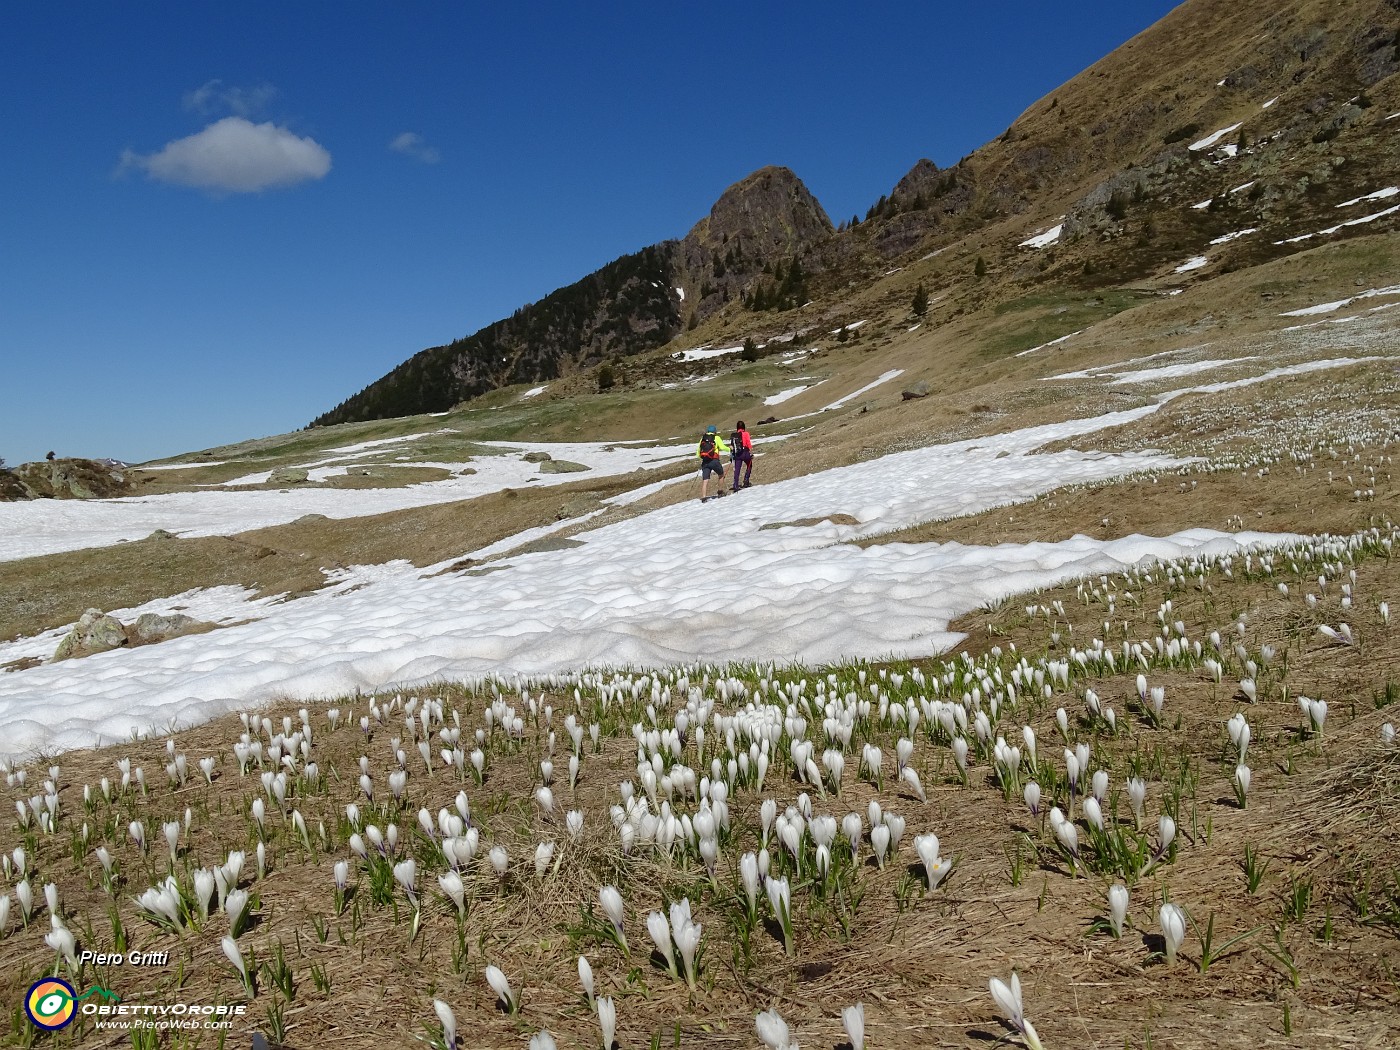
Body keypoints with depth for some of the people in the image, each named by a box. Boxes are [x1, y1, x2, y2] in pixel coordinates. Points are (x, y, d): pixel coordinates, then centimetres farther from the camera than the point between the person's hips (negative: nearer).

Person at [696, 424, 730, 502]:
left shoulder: (702, 439, 15)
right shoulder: (716, 438, 4)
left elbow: (698, 453, 14)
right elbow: (722, 447, -10)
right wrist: (729, 449, 7)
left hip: (705, 462, 3)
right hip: (714, 461, -3)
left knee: (705, 480, -2)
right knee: (721, 475, 22)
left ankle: (703, 496, -14)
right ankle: (720, 491, 26)